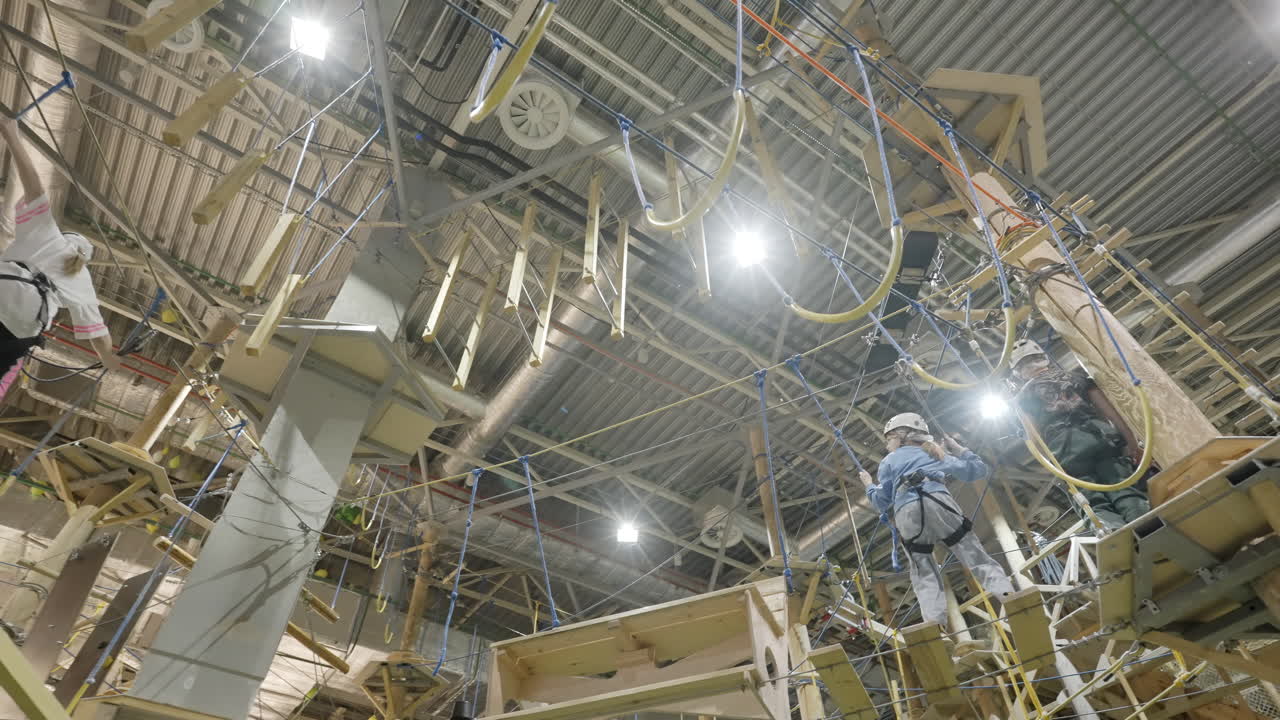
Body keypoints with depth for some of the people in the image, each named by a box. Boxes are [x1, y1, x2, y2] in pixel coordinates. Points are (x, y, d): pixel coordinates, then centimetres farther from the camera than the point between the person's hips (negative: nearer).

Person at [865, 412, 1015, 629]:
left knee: (924, 574, 9)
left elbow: (882, 502, 22)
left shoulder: (889, 461, 25)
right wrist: (957, 448, 44)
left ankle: (935, 623, -5)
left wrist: (869, 486, 41)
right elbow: (977, 469, 34)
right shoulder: (936, 454, 31)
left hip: (906, 514, -1)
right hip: (937, 502, 1)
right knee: (974, 554, 4)